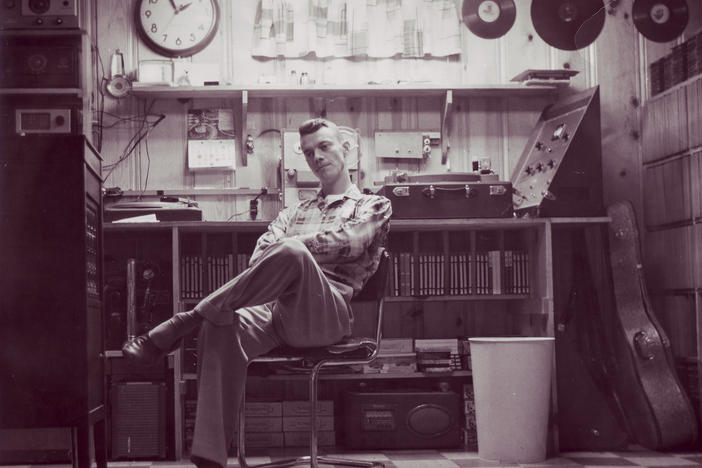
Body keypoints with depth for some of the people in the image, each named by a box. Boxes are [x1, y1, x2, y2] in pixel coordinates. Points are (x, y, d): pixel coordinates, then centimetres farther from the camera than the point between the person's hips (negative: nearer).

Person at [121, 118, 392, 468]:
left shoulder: (373, 206, 22)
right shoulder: (294, 212, 35)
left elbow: (347, 241, -1)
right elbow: (259, 255, 16)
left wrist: (287, 247, -1)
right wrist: (284, 253, -7)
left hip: (327, 313, -4)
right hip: (275, 308, 4)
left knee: (290, 253, -37)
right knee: (224, 327, -32)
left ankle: (176, 328, -33)